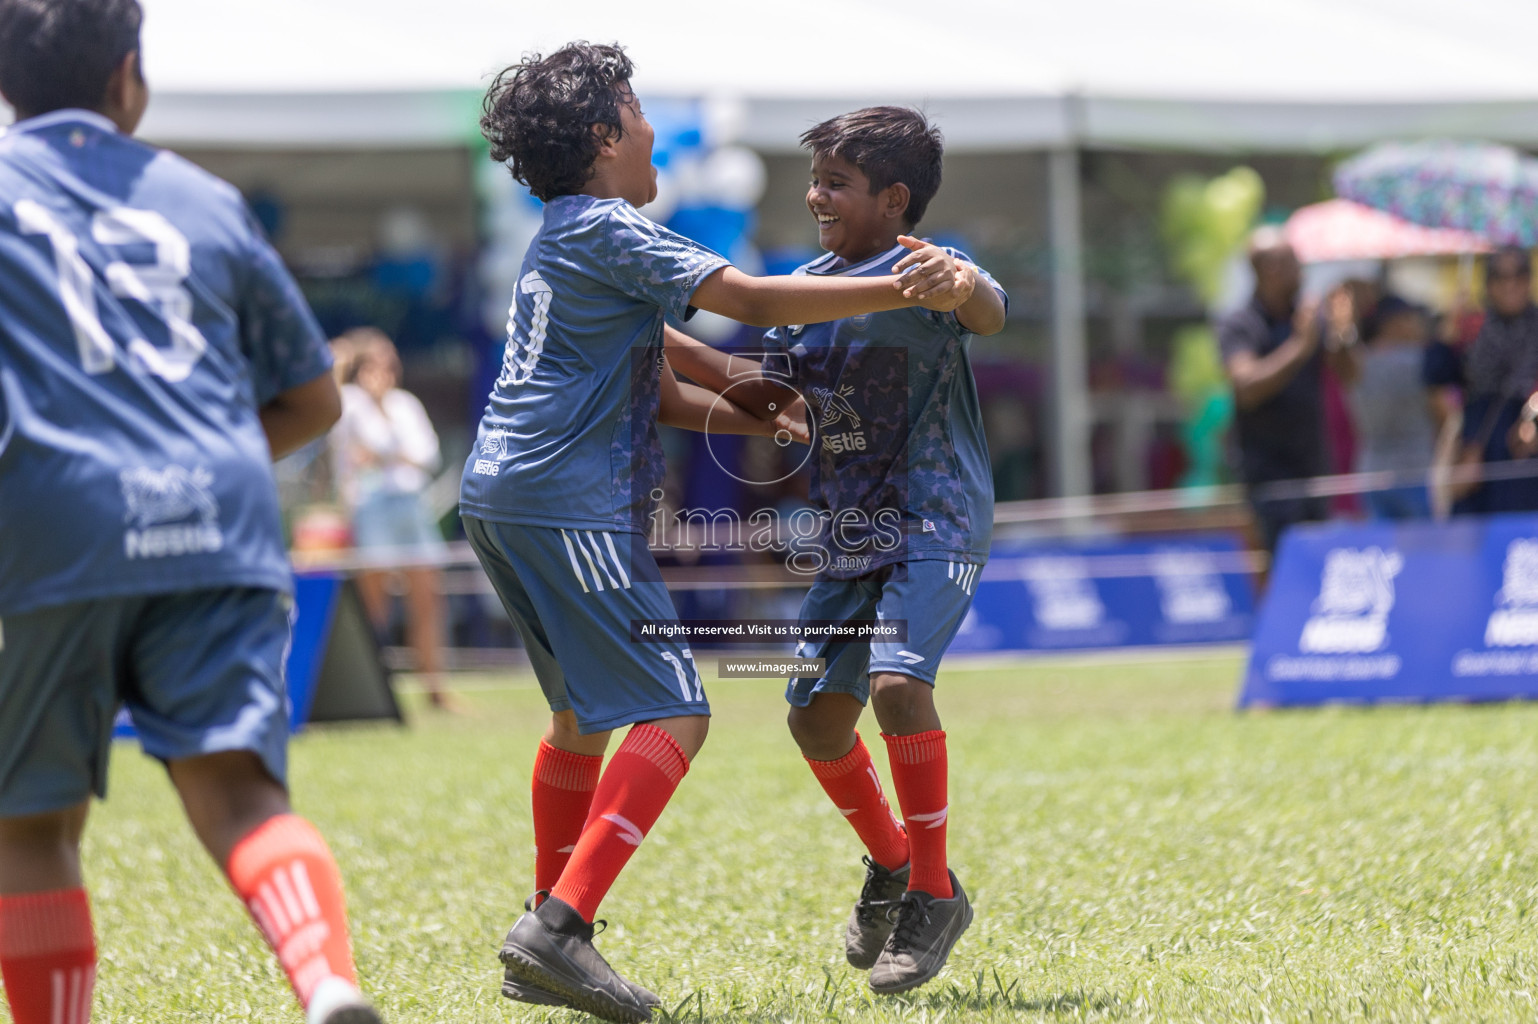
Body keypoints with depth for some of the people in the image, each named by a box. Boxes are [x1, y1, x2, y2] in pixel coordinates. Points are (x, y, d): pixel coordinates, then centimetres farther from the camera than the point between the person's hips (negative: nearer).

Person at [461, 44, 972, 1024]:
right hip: (572, 507, -10)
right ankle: (562, 925, -23)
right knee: (675, 712, -12)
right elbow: (753, 299, -18)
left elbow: (646, 376, 30)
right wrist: (904, 291, -19)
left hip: (503, 500, 10)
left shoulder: (561, 239, 21)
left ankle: (549, 942, 23)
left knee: (583, 712, 20)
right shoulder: (610, 233, -9)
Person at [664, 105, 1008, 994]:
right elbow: (769, 395, 16)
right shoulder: (813, 286, 9)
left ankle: (935, 891, -12)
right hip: (854, 534, 7)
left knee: (897, 679, -26)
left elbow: (990, 317, -35)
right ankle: (889, 865, 29)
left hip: (939, 521, -7)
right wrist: (665, 341, 7)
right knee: (817, 713, 3)